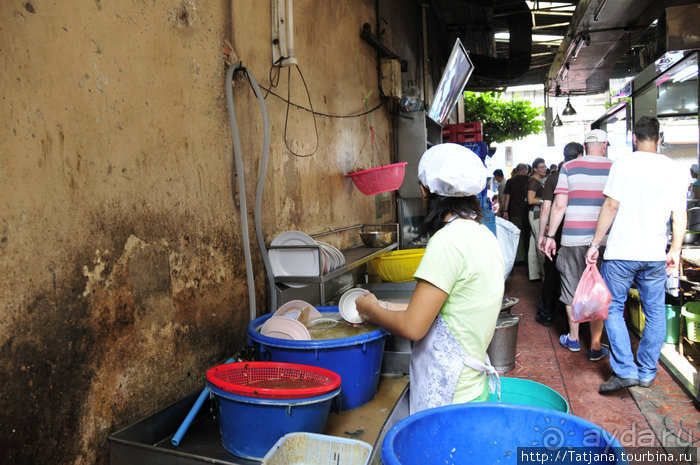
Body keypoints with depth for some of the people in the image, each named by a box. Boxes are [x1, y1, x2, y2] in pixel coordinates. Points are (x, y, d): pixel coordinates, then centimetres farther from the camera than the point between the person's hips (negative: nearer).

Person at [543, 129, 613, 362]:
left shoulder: (569, 167, 1)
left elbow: (559, 205, -3)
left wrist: (550, 235, 3)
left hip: (573, 239, 0)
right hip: (604, 240, 0)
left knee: (572, 289, 14)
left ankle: (573, 339, 27)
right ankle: (595, 346, 13)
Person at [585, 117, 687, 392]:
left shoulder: (623, 163, -4)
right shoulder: (672, 169, 7)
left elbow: (611, 206, -8)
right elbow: (680, 215, 6)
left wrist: (595, 243, -2)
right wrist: (675, 251, 16)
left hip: (622, 252, -4)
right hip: (655, 255, 4)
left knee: (612, 308, 7)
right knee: (655, 313, 13)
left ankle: (625, 371, 1)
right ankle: (647, 373, 20)